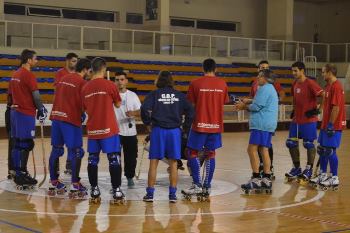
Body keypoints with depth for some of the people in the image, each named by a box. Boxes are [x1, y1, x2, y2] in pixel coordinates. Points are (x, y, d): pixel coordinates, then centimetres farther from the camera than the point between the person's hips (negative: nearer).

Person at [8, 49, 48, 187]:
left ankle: (18, 173, 17)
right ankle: (22, 175, -3)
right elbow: (36, 95, -15)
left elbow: (10, 94, 19)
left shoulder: (15, 74, 13)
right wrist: (41, 110, -2)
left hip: (15, 112, 9)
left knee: (17, 144, 12)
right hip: (26, 113, -9)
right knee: (26, 145, -5)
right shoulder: (29, 75, -14)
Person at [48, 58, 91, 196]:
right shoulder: (82, 82, -8)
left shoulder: (64, 78, 15)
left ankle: (53, 183, 16)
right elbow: (83, 105, -12)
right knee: (76, 152, -1)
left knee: (56, 150, 12)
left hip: (56, 117, 7)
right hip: (71, 119, -7)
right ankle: (75, 185, -2)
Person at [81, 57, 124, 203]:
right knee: (114, 160, 1)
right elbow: (118, 104, 5)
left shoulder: (85, 88, 4)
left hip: (92, 130, 4)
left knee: (92, 160, 10)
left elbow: (86, 109, 13)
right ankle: (116, 191, 0)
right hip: (108, 129, -4)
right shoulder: (110, 85, -7)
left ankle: (94, 191, 12)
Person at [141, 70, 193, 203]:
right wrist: (186, 127, 12)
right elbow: (190, 111, 1)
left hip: (158, 130, -1)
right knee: (173, 164, 6)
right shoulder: (179, 95, 7)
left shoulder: (154, 94, 1)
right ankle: (172, 194, 7)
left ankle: (150, 193, 6)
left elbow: (144, 108, -12)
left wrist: (148, 122, 3)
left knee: (153, 163, 5)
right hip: (175, 131, 1)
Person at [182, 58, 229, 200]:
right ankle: (207, 187, 7)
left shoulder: (195, 83, -6)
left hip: (200, 124, -3)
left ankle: (197, 185, 0)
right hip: (216, 125, 3)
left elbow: (191, 105, -4)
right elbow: (223, 103, 11)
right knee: (210, 154, 8)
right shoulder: (222, 84, 2)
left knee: (192, 153, 6)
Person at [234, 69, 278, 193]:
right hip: (268, 124, 11)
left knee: (252, 149, -10)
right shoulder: (271, 89, 23)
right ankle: (266, 179, 8)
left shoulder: (264, 89, -10)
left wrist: (244, 106, 1)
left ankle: (256, 179, -12)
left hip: (261, 124, -11)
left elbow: (256, 107, -16)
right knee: (264, 150, 9)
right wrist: (245, 106, 15)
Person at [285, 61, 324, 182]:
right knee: (291, 143, 7)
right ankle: (296, 168, 19)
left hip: (308, 119, -8)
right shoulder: (295, 84, 10)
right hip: (296, 119, 8)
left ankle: (309, 169, 11)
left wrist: (317, 109, -17)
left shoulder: (310, 83, -14)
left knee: (308, 144, 0)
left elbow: (324, 96, -19)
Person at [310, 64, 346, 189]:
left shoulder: (336, 86, -16)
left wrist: (331, 125, -20)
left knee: (330, 151, -6)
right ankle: (323, 175, 22)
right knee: (322, 149, 13)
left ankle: (334, 179, 2)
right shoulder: (329, 86, 15)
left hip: (333, 126, -10)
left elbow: (336, 107, -20)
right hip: (326, 125, 10)